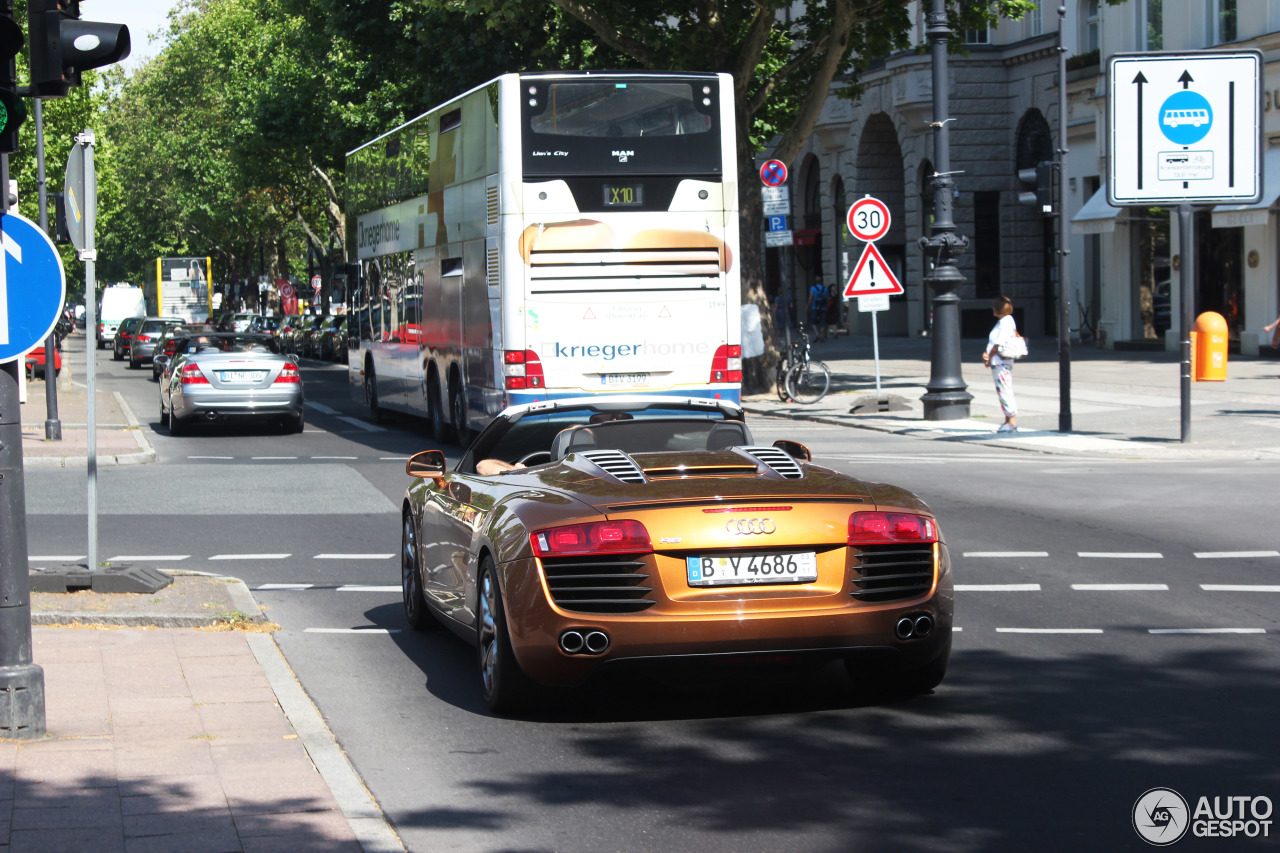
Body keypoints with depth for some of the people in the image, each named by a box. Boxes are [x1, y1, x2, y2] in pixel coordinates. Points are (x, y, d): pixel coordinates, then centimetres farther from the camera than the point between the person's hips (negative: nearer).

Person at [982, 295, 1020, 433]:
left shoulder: (1006, 321, -13)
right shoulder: (1001, 321, 17)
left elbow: (999, 344, -18)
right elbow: (993, 343, 18)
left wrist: (989, 357, -10)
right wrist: (986, 354, 3)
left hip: (1002, 363, -10)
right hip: (997, 363, 10)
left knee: (1005, 391, -9)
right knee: (1003, 392, 12)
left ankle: (1012, 422, -8)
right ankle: (1008, 421, 16)